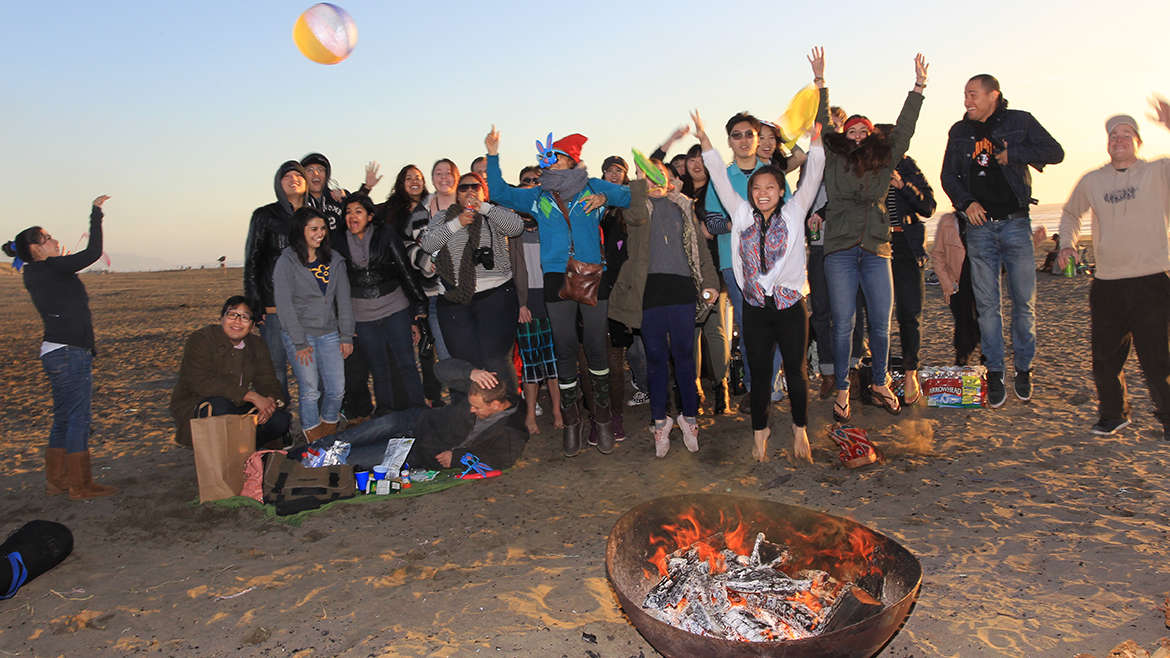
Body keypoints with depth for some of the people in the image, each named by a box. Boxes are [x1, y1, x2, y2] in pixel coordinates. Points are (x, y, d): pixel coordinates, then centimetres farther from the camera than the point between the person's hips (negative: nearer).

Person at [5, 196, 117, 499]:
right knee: (78, 418, -3)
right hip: (69, 353, -10)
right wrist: (96, 213, -11)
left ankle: (55, 480, 24)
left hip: (56, 352, 10)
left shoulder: (34, 275, 13)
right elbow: (92, 253, -17)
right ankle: (81, 486, 3)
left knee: (63, 418, 16)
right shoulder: (51, 269, -13)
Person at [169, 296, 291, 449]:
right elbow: (202, 382, -27)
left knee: (281, 420, -17)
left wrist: (270, 400, -26)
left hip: (238, 407, 5)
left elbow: (267, 380, 1)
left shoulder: (257, 345, 6)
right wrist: (252, 396, -33)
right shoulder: (200, 340, -13)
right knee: (221, 407, -38)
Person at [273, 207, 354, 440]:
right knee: (310, 391, -3)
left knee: (337, 389, 3)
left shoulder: (334, 260, 6)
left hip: (329, 334, 4)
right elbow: (284, 305, -10)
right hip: (298, 334, -4)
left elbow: (343, 300, 7)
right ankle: (314, 437, 13)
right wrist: (300, 343, -12)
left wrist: (346, 336, 2)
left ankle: (329, 428, 25)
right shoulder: (287, 262, -7)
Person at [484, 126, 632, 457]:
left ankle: (602, 416, 16)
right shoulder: (538, 196, 14)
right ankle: (571, 419, 15)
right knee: (565, 347, 3)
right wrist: (493, 156, 8)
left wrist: (604, 199, -8)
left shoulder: (593, 187, 8)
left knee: (596, 345, 1)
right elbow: (500, 193, 17)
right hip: (557, 279, 2)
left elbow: (631, 195, 10)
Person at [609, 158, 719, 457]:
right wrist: (640, 180, -7)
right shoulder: (638, 201, 12)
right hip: (649, 288, -1)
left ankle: (689, 418, 14)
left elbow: (699, 245, 16)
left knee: (684, 354, 2)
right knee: (656, 356, 3)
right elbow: (636, 216, -14)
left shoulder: (682, 206, 20)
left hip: (681, 287, 2)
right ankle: (660, 421, 13)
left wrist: (709, 281, 6)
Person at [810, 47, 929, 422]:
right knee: (843, 325, -2)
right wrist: (821, 83, 0)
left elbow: (903, 129, 14)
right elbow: (822, 126, 3)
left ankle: (880, 385, 22)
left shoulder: (884, 163, 12)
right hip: (840, 251, -3)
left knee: (881, 324, 5)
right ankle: (842, 392, 8)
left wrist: (918, 87, 13)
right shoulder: (833, 162, 6)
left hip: (876, 251, 3)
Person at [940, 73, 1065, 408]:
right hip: (979, 225, 2)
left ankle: (1023, 369, 16)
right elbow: (948, 175, 11)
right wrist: (966, 202, -6)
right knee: (987, 303, 1)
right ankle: (995, 373, 9)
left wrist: (1014, 154, -11)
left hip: (1016, 223, -1)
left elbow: (1055, 152, 1)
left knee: (1024, 300, 1)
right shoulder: (959, 131, 10)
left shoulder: (1020, 121, 4)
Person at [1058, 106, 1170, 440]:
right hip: (1106, 284, 3)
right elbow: (1070, 213, 27)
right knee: (1105, 356, 9)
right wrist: (1068, 243, 10)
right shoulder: (1091, 181, 11)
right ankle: (1112, 414, 29)